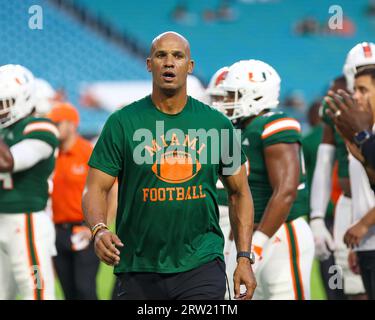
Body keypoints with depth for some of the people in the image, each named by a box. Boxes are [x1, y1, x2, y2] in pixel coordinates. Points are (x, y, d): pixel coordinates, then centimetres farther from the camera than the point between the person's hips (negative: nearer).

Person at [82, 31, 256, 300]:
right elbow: (96, 188, -2)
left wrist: (245, 258, 5)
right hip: (140, 268, 0)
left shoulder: (217, 124, 5)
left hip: (201, 265, 0)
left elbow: (239, 192, 13)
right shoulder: (123, 123, 0)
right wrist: (99, 230, -24)